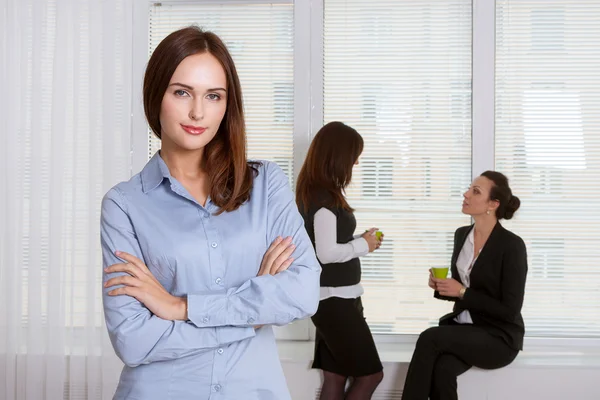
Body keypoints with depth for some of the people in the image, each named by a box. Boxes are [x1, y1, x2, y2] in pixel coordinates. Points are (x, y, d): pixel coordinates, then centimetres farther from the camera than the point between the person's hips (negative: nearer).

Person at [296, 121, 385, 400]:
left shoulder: (314, 191, 11)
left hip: (333, 297, 9)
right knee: (370, 374, -1)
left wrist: (359, 241, 6)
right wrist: (364, 245, -9)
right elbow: (326, 253, -24)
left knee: (335, 377, 11)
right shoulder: (325, 197, -18)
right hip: (334, 298, -9)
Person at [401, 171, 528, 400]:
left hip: (499, 337, -5)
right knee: (442, 370, -28)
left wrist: (462, 292, -18)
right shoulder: (462, 235, 6)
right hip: (463, 328, 5)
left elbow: (509, 310, -15)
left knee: (429, 338, -29)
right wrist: (441, 286, -5)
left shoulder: (512, 246, -14)